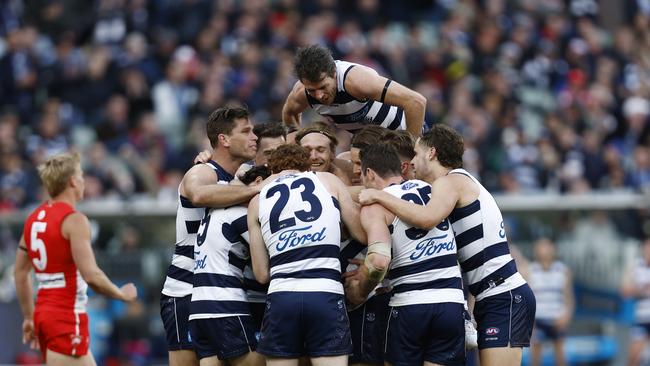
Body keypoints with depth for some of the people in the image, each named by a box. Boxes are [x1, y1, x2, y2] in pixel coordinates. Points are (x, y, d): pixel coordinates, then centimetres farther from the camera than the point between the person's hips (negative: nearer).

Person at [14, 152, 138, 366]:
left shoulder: (34, 218, 12)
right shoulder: (74, 220, -13)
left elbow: (20, 273, 17)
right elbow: (91, 276, -20)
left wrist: (29, 317, 24)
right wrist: (122, 294, -3)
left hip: (44, 311, 9)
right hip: (68, 316, -9)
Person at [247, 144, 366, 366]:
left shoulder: (258, 202, 15)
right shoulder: (328, 181, 11)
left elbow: (262, 274, 12)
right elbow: (363, 235, 14)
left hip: (281, 297, 2)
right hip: (326, 295, -2)